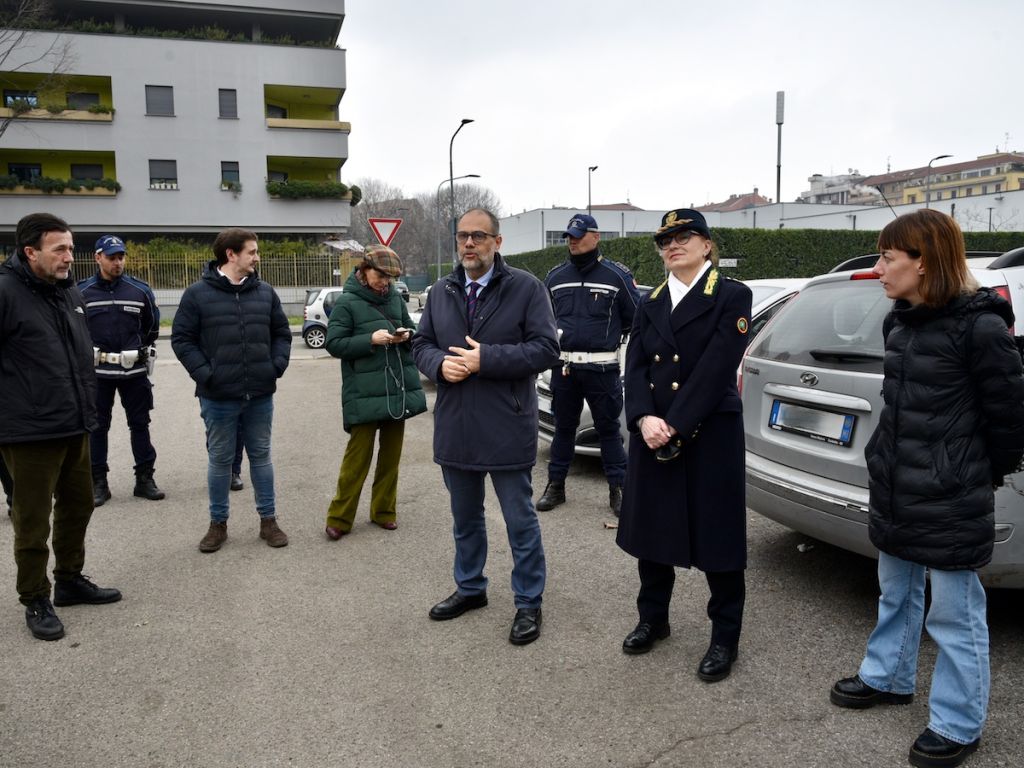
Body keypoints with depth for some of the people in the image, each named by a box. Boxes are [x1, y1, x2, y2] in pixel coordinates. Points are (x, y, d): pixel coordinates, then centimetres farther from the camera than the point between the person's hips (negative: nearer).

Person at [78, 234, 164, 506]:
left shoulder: (140, 290, 1)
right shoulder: (82, 292, -3)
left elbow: (152, 328, 12)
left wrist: (148, 357, 12)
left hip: (134, 371, 1)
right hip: (96, 371, -1)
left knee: (140, 424, 7)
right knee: (97, 426, 7)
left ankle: (145, 479, 16)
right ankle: (98, 483, 16)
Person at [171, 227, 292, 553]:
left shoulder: (265, 292, 6)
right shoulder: (197, 294, -5)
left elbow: (282, 333, 13)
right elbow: (182, 339, -2)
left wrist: (277, 366, -1)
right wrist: (204, 373, -12)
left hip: (260, 395, 3)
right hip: (218, 396, -3)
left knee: (260, 456, 12)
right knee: (220, 459, 9)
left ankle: (268, 519, 23)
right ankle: (218, 523, 23)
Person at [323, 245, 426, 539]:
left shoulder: (395, 297, 9)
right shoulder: (347, 302, -4)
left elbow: (413, 330, 18)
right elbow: (334, 343, -8)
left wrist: (406, 335, -5)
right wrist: (370, 340, -19)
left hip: (398, 388, 5)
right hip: (364, 392, -5)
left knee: (391, 453, 11)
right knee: (358, 454, -3)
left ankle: (384, 510, 25)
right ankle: (339, 517, 10)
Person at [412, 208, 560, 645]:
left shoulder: (525, 288, -6)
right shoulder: (441, 292, 9)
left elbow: (546, 348, -13)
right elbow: (421, 345, 13)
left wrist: (485, 360, -21)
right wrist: (440, 363, -11)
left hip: (507, 429, -5)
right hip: (455, 429, 5)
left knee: (520, 521, 7)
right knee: (465, 519, 20)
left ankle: (528, 603, 22)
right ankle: (470, 588, 39)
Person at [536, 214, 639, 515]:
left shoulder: (617, 275, -3)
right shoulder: (555, 276, 9)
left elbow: (635, 317, 1)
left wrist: (608, 334, 2)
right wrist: (553, 336, 5)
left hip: (602, 368, -3)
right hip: (563, 366, 4)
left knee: (608, 429, 4)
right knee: (563, 428, 13)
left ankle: (618, 489, 14)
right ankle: (555, 486, 23)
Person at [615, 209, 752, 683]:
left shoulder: (733, 296, -4)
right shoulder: (649, 304, 13)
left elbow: (715, 368, -13)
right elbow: (635, 367, 2)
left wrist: (675, 427, -18)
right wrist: (645, 419, -15)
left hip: (710, 435, -5)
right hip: (653, 436, 5)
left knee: (716, 535, 3)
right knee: (650, 527, 13)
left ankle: (725, 637, 20)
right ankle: (653, 619, 33)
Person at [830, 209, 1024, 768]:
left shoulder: (979, 326, -17)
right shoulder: (899, 322, 7)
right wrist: (890, 462, 15)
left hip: (950, 503, -8)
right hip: (894, 491, 8)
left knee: (955, 615, 7)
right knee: (896, 594, 23)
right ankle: (887, 678, 42)